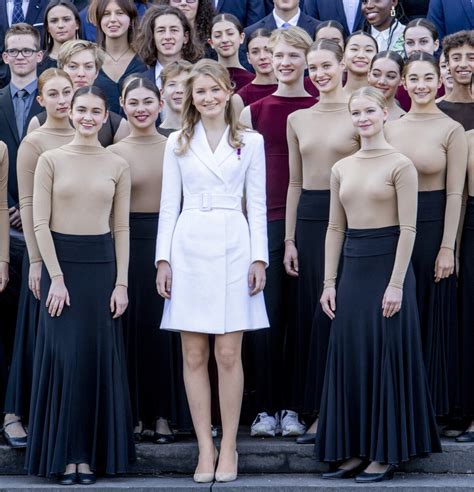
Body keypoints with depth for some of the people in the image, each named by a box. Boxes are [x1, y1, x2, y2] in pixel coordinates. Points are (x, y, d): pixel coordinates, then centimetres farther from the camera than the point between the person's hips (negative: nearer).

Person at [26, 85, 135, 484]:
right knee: (64, 356, -3)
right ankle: (65, 453, 4)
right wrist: (56, 277, -10)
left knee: (98, 357, 2)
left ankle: (91, 454, 9)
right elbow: (41, 222, -3)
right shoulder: (51, 160, 0)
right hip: (60, 260, -2)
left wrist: (121, 282, 0)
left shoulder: (118, 166, 5)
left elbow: (121, 227, 6)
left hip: (101, 263, 2)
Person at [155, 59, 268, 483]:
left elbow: (257, 205, 6)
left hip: (233, 247, -1)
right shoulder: (178, 143, 9)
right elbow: (169, 204, 9)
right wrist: (164, 258, 1)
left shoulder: (250, 142, 7)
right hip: (189, 246, 1)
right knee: (194, 356, 1)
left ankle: (228, 447, 7)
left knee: (228, 354, -2)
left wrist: (259, 258, -2)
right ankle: (205, 448, 8)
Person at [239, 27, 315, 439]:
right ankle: (265, 407, 4)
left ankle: (292, 406, 10)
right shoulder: (255, 111, 7)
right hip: (266, 219, 0)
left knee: (300, 313, 3)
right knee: (266, 313, -2)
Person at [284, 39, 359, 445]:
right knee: (312, 311, 6)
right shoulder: (298, 120, 12)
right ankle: (319, 410, 12)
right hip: (309, 217, 5)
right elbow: (296, 182, 15)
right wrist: (289, 239, 11)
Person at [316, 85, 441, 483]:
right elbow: (336, 228, 12)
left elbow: (408, 229, -11)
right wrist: (329, 282, 6)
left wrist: (396, 284, -16)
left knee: (386, 357, -1)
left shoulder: (400, 165, -7)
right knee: (348, 357, 6)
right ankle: (356, 451, 13)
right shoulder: (342, 169, 10)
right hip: (352, 268, 6)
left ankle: (386, 453, 7)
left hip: (387, 266, -6)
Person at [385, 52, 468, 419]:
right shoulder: (390, 128, 7)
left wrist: (447, 247, -11)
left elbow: (455, 193, -8)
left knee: (432, 315, 3)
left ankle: (431, 402, 14)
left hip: (432, 225, -4)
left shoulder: (452, 131, -5)